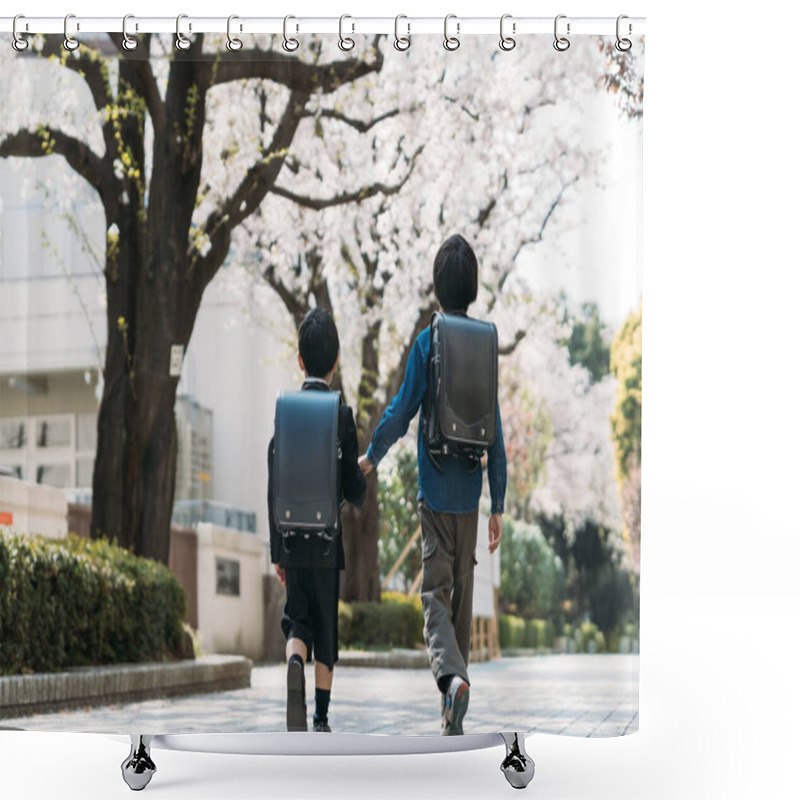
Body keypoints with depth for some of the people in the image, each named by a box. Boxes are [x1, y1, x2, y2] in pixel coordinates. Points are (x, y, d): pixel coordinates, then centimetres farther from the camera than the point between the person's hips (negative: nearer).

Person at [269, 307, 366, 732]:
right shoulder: (342, 414, -7)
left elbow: (273, 489, 2)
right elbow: (354, 489, -8)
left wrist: (276, 551, 9)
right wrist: (362, 484, 18)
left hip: (292, 541, 2)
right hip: (327, 542, -2)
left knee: (298, 621, 11)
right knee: (326, 632, 8)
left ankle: (295, 664, -22)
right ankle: (321, 721, 12)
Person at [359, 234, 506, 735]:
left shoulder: (428, 342, -7)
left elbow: (402, 411, -7)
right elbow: (496, 435, 2)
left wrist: (371, 457, 12)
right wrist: (499, 506, 7)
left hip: (434, 490, -3)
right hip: (470, 493, 3)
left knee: (436, 591, -2)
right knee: (463, 590, 11)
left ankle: (451, 675, -29)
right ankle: (454, 717, 17)